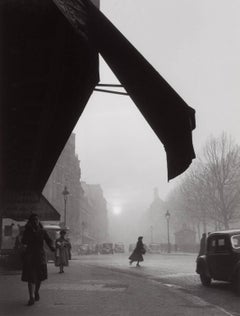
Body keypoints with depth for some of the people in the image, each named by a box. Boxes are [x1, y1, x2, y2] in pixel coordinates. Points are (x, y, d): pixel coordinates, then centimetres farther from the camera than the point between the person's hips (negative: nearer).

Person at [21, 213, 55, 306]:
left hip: (40, 255, 2)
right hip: (29, 255, -2)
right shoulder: (27, 231, 1)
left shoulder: (42, 231, 6)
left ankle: (36, 292, 34)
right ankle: (32, 297, -12)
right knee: (31, 277, -10)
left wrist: (51, 246, -25)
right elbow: (23, 241, -11)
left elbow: (48, 240, -5)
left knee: (39, 277, 9)